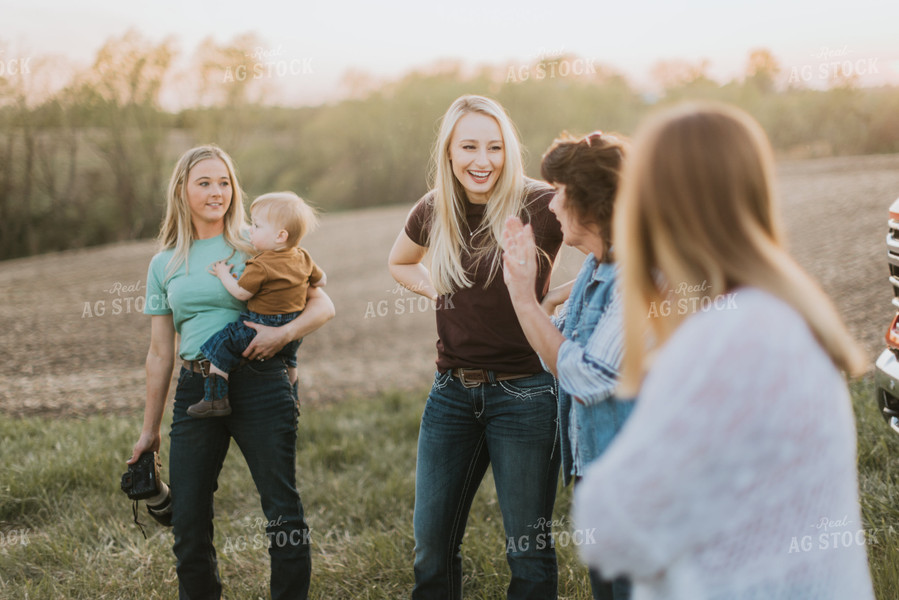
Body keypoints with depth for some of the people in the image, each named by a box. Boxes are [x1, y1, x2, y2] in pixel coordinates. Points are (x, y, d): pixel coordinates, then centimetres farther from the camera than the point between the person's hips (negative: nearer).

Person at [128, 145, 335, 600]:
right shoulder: (164, 264, 14)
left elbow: (323, 305, 2)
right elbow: (160, 353, 17)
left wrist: (284, 332, -17)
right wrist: (149, 429, 17)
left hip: (259, 387, -3)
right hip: (195, 392, 3)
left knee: (284, 517, -6)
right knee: (188, 523, 3)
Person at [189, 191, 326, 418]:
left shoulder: (260, 266, -22)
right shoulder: (303, 258, 1)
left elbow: (241, 292, -15)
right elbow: (320, 281, 15)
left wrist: (223, 274, 1)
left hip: (262, 326, -8)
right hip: (293, 331, 8)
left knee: (219, 346, -1)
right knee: (288, 357, 34)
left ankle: (215, 399, -3)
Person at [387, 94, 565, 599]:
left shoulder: (541, 206, -13)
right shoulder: (434, 212, 3)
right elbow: (400, 263, 23)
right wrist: (439, 291, 5)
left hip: (524, 392, -5)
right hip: (453, 390, 5)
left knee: (528, 544, 5)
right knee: (432, 540, 12)